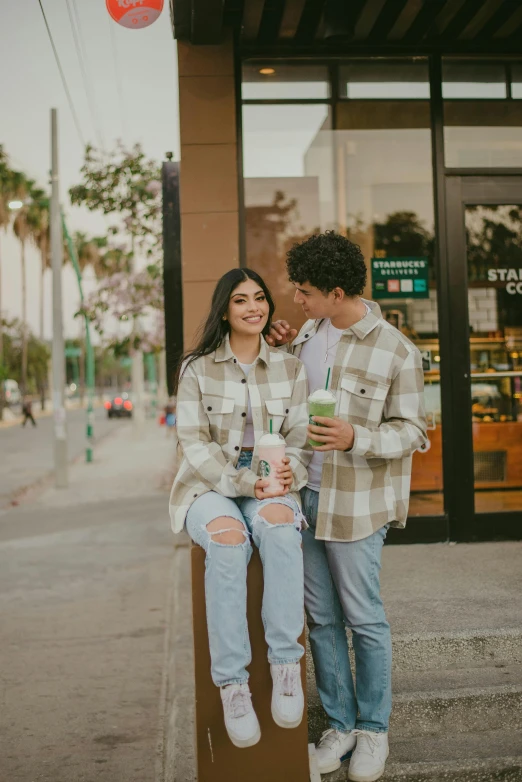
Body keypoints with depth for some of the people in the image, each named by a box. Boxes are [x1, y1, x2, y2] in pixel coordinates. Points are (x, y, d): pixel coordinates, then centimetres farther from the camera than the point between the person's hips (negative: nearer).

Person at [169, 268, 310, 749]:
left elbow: (300, 437, 5)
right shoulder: (197, 369, 1)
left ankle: (286, 662, -24)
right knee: (228, 538, -35)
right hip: (210, 486, -1)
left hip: (270, 486, 2)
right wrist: (241, 481, -18)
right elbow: (195, 443, -5)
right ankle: (232, 683, -25)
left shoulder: (290, 368, 9)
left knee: (279, 523, -34)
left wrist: (291, 472, -17)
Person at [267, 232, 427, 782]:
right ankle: (340, 724, 28)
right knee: (321, 618, 13)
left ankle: (373, 728, 25)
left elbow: (413, 431, -9)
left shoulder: (395, 352, -13)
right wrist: (281, 349, 3)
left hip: (354, 503, -6)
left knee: (363, 619, 6)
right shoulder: (310, 329, 6)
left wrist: (355, 437, -26)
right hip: (304, 492, 6)